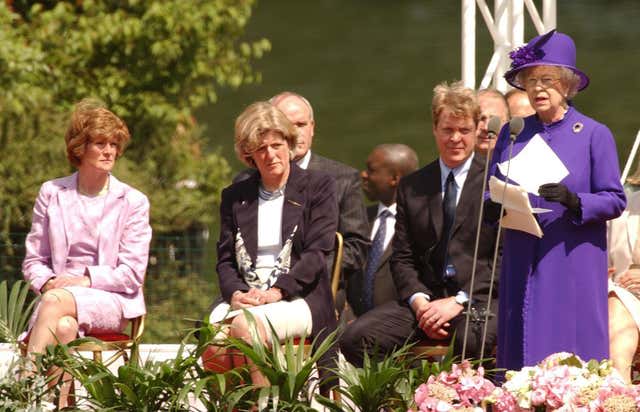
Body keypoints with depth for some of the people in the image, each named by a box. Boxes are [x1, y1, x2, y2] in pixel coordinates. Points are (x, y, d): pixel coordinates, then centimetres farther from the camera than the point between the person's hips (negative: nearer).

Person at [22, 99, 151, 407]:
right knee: (64, 327, -38)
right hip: (60, 294, 1)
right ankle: (60, 404, -46)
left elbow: (132, 273, 0)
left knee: (56, 301, -36)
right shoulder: (51, 194, 13)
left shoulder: (133, 202, 6)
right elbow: (33, 260, 13)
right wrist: (47, 282, -10)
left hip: (112, 301, -1)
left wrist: (86, 279, -14)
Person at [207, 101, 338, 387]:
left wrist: (276, 291, -16)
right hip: (244, 297, 3)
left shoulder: (318, 187, 7)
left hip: (297, 299, -3)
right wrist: (236, 293, -9)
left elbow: (317, 253, -3)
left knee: (245, 325, -35)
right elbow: (225, 259, 14)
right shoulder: (234, 197, 20)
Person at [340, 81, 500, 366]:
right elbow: (402, 258, 14)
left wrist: (459, 301, -13)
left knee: (473, 339, -40)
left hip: (480, 299, -4)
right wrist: (419, 302, -6)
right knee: (355, 338, -19)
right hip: (425, 298, 4)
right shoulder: (411, 187, 18)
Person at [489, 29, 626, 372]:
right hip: (522, 266, 3)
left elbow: (614, 201, -2)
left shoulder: (594, 135, 2)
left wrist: (574, 201, -20)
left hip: (573, 265, -3)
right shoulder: (512, 135, 12)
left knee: (569, 355, -7)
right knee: (521, 354, 0)